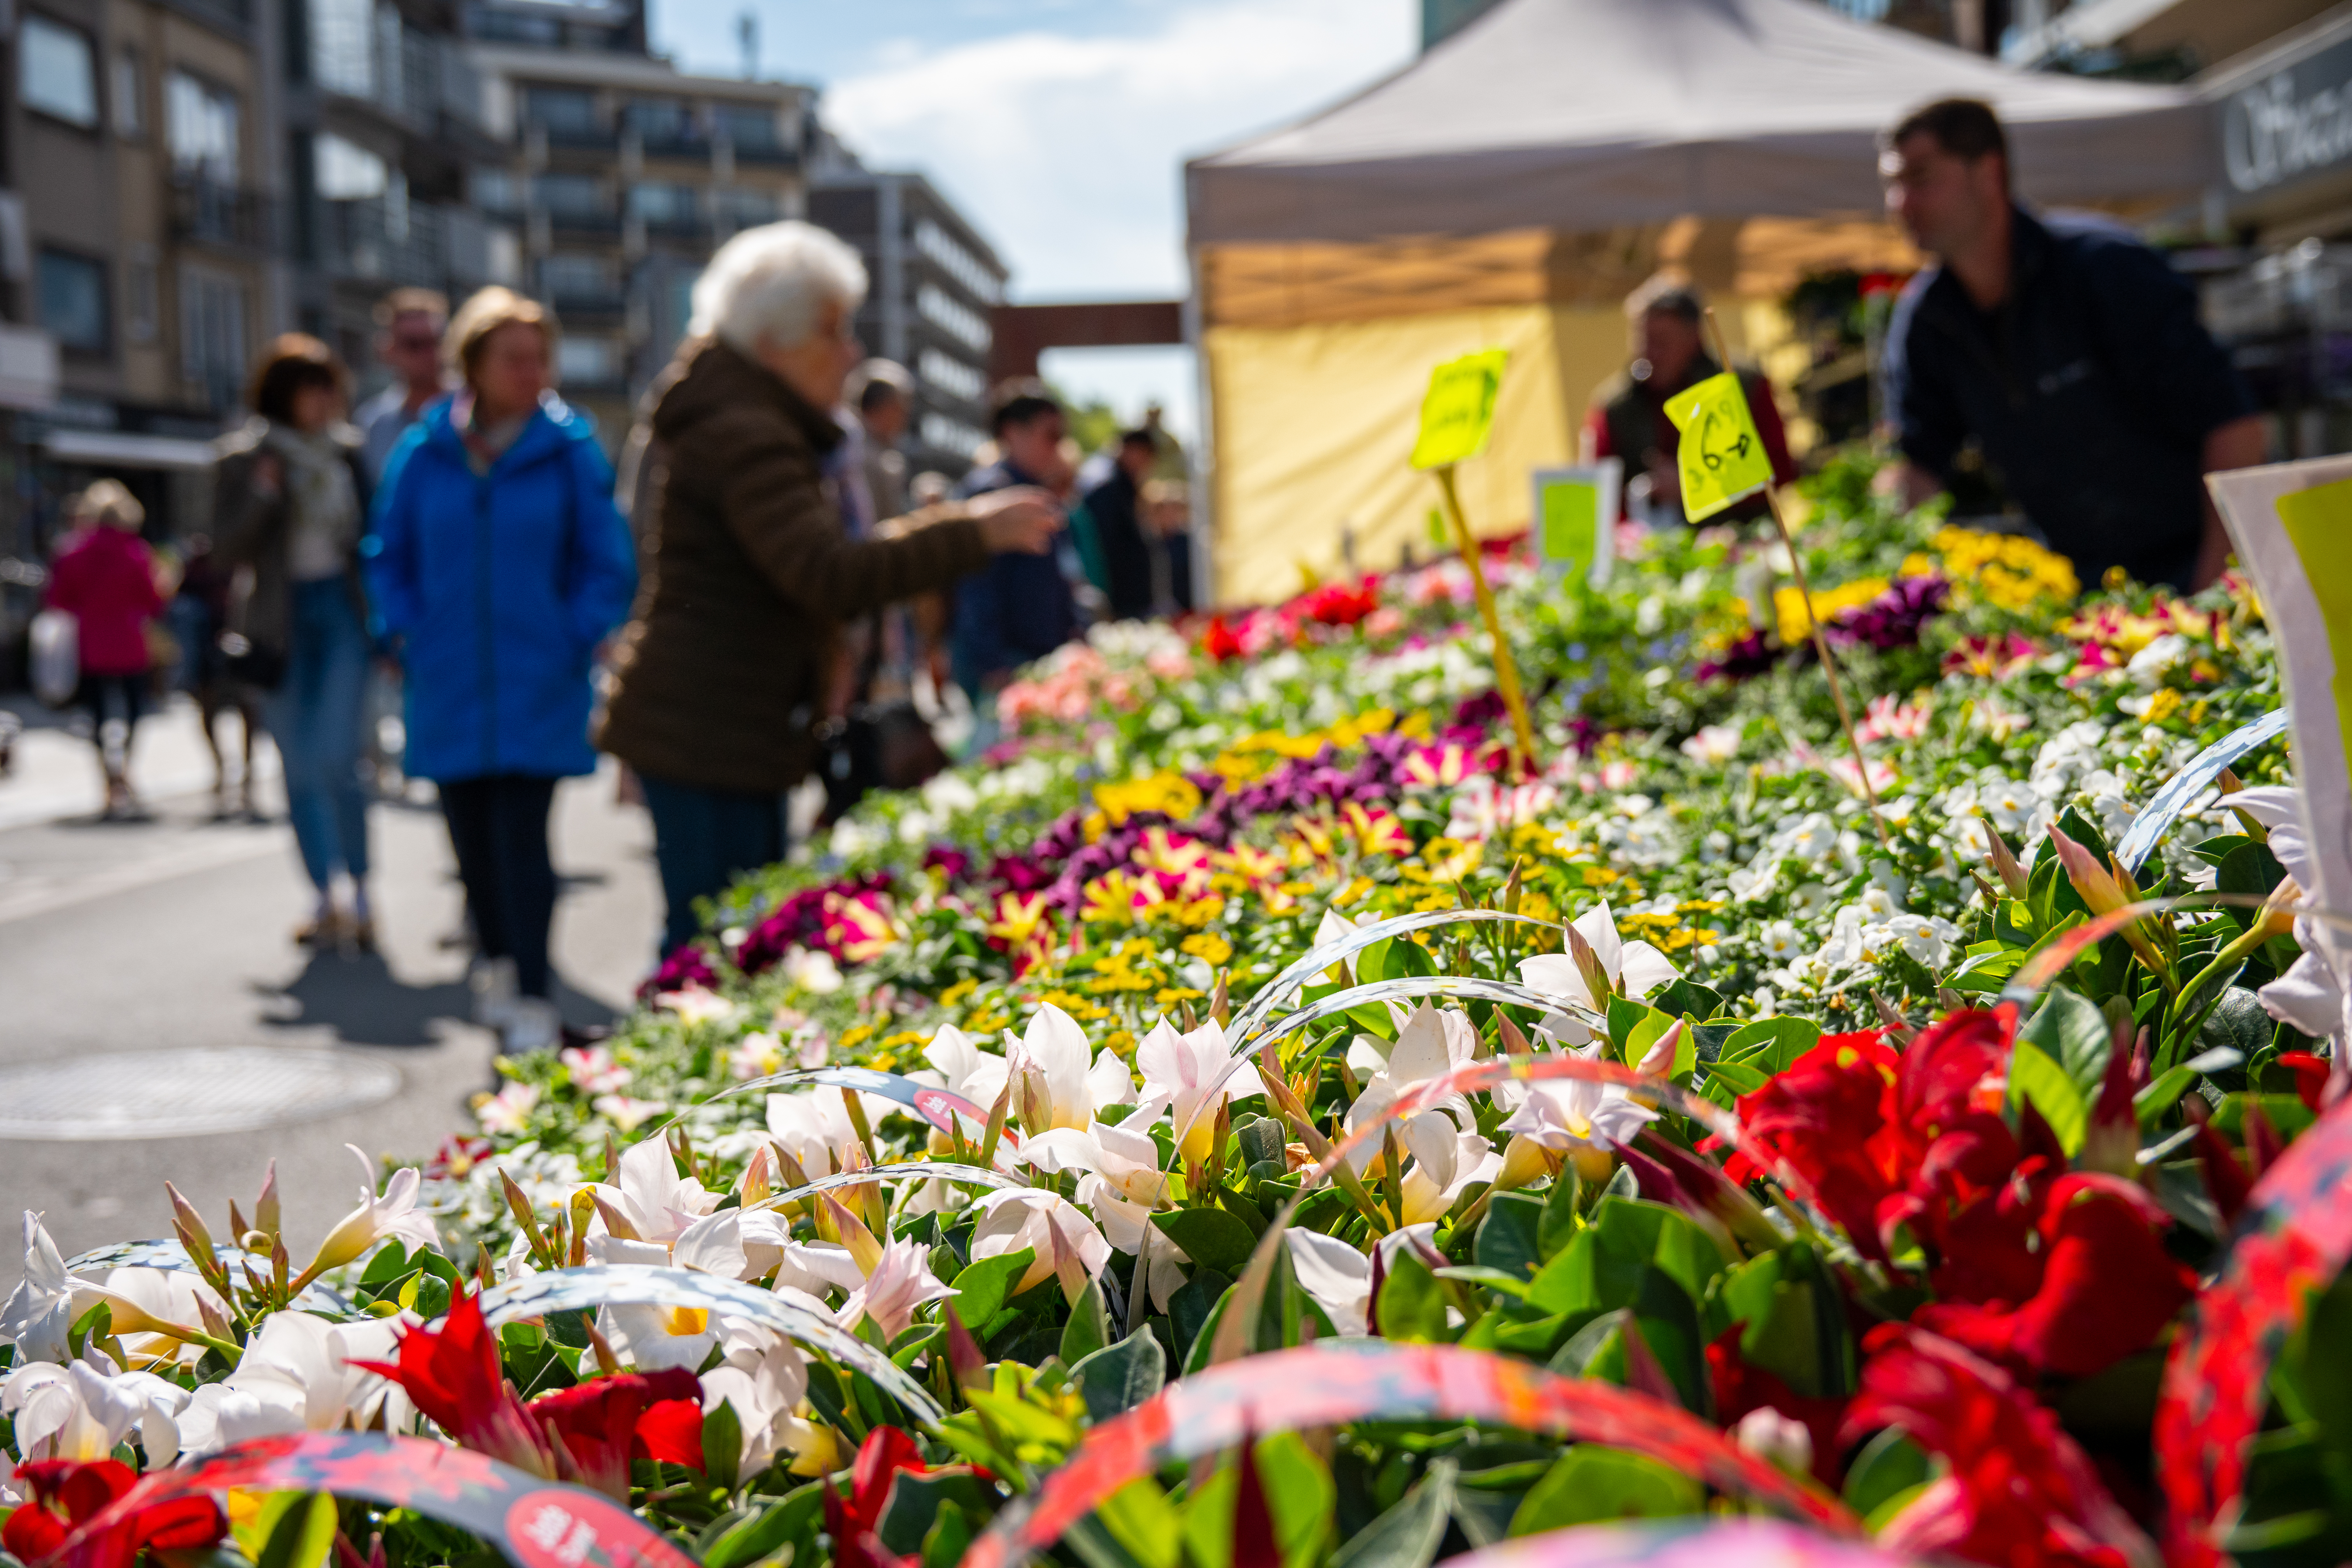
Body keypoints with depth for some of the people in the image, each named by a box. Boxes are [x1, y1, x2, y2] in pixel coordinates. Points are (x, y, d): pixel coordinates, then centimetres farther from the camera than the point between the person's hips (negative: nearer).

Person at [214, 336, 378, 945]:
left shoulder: (348, 451, 6)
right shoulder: (244, 456, 2)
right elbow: (229, 548, -2)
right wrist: (262, 496, -18)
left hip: (342, 608, 0)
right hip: (281, 619, 0)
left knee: (336, 758, -12)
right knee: (299, 769, 4)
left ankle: (361, 895, 0)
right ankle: (325, 903, 13)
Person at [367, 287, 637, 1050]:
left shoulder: (569, 450, -3)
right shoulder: (423, 452, 3)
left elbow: (607, 563, 1)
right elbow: (389, 555, 13)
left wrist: (578, 641, -8)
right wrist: (409, 635, 2)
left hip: (537, 688, -3)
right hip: (449, 686, 3)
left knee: (521, 839, -10)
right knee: (471, 838, 12)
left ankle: (534, 1001, -6)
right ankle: (497, 960, 34)